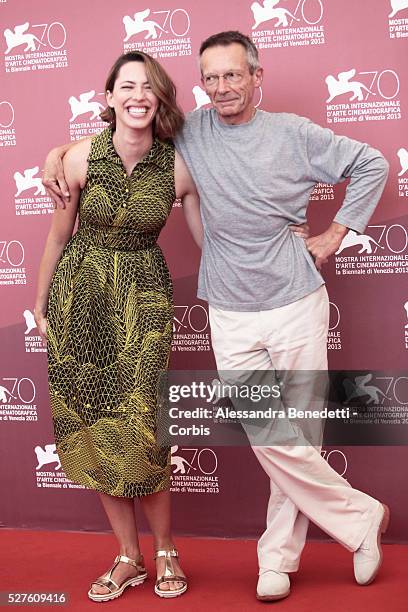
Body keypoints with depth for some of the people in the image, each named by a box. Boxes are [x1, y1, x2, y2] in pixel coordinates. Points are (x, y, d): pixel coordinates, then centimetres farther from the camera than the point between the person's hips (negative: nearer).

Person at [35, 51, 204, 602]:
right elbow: (59, 235, 3)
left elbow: (209, 240, 4)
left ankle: (165, 553, 18)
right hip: (79, 294, 2)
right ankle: (128, 557, 23)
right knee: (91, 428, 6)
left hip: (143, 298, -1)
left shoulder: (178, 167, -7)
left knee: (138, 427, -7)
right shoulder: (82, 157, -8)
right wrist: (41, 307, 9)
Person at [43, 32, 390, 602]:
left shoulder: (293, 133, -1)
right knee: (271, 440, -1)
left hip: (296, 304, -1)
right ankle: (361, 517, 19)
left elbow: (372, 165, 9)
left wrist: (334, 235, 3)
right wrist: (57, 154, 0)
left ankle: (278, 555, 23)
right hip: (231, 316, 2)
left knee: (296, 436, 4)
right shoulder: (191, 132, 4)